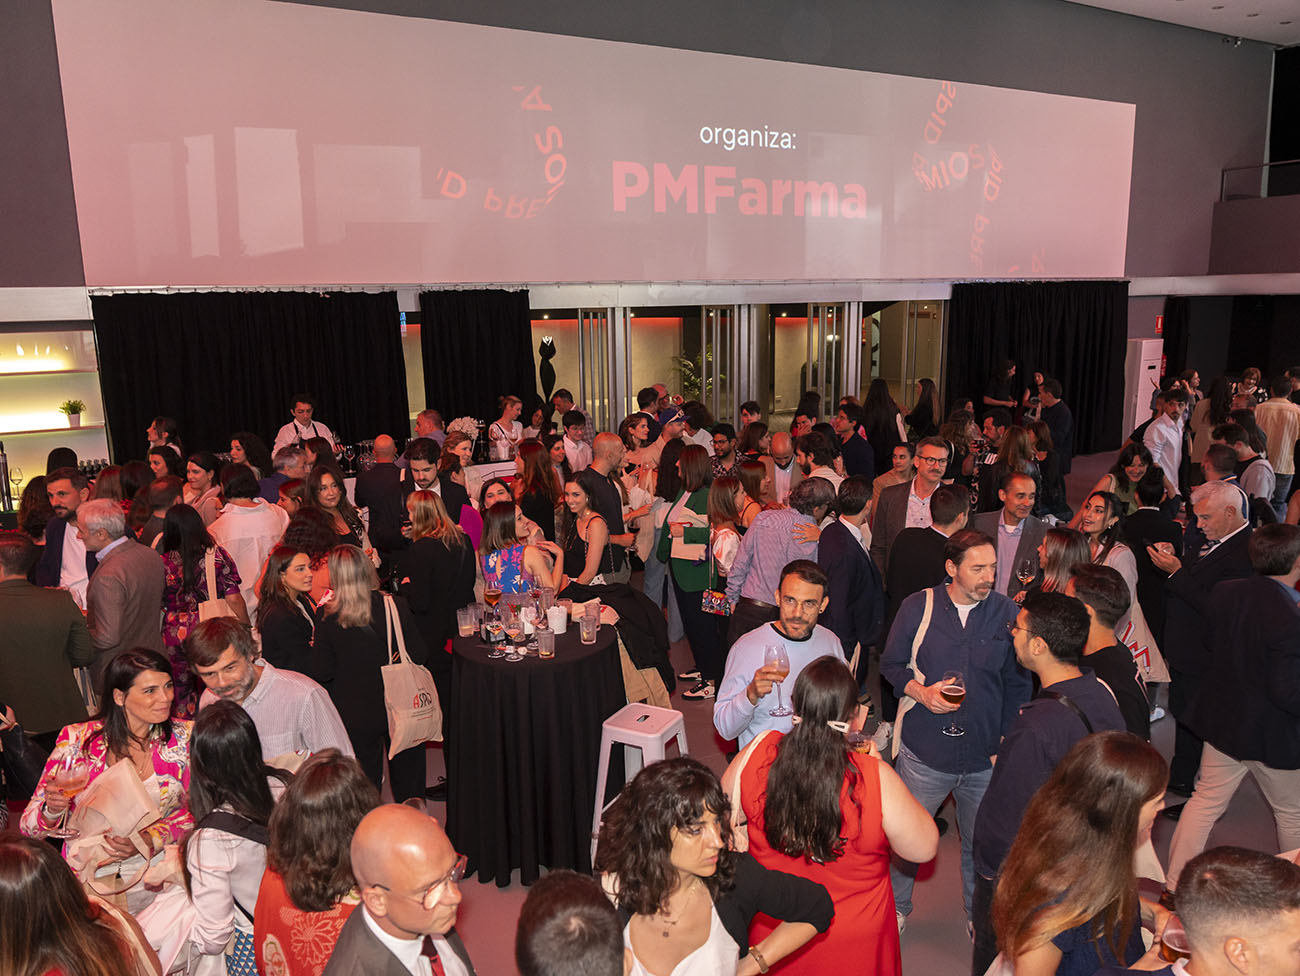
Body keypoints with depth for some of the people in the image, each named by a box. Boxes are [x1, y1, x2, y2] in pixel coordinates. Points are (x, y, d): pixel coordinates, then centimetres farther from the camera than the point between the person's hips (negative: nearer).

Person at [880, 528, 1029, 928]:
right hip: (925, 752, -1)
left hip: (985, 756, 1)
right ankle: (895, 907, 37)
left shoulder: (1007, 613, -4)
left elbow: (1017, 684, 6)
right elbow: (891, 664, 4)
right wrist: (921, 692, -13)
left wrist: (1006, 741, 1)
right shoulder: (918, 607, -6)